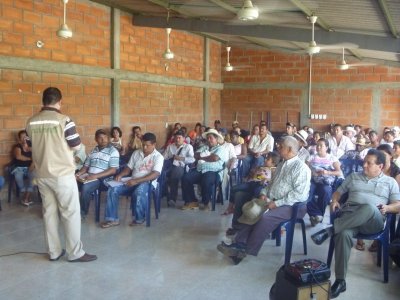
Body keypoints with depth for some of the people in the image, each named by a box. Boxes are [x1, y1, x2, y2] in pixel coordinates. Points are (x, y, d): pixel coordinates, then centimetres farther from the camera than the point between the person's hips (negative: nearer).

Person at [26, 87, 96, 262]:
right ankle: (75, 253, 8)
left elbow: (34, 145, 14)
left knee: (49, 213, 12)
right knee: (71, 213, 3)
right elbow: (77, 146, -9)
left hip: (42, 175, 6)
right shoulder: (63, 120, -14)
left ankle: (54, 252, 20)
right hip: (62, 174, -6)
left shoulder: (31, 123, 3)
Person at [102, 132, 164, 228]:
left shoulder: (158, 157, -6)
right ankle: (112, 219, -12)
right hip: (132, 182, 6)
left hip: (148, 183, -6)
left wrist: (136, 181, -29)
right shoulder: (136, 153, 12)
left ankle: (139, 218, -15)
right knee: (112, 189, -16)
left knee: (139, 192, -39)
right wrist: (120, 175, -8)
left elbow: (155, 174, -19)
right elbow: (129, 168, 16)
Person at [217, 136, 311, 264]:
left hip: (292, 206, -9)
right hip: (273, 202, 9)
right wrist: (264, 193, 2)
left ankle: (247, 250, -21)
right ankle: (239, 243, -17)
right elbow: (272, 183, 23)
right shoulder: (282, 164, 15)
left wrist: (277, 203, -22)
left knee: (266, 216, -30)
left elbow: (300, 194, -22)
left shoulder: (300, 167, -14)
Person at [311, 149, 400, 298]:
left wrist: (387, 207, -10)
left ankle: (330, 230, -37)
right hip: (349, 214, 2)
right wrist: (335, 200, 3)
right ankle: (340, 280, -31)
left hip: (374, 220, -2)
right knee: (344, 234, -35)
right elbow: (338, 192, 26)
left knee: (369, 208, -41)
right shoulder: (353, 176, 25)